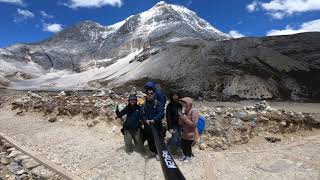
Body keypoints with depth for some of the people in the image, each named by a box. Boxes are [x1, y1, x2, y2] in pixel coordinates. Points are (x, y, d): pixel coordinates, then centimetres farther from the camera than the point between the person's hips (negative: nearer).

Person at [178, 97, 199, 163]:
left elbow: (193, 124, -27)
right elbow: (180, 123, 4)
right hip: (184, 133, 6)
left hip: (190, 133, -6)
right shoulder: (184, 112, 0)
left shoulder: (194, 112, -21)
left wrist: (184, 117, -29)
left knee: (189, 146, 8)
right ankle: (184, 155, 44)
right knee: (183, 145, 18)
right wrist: (181, 117, -16)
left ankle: (189, 157, 35)